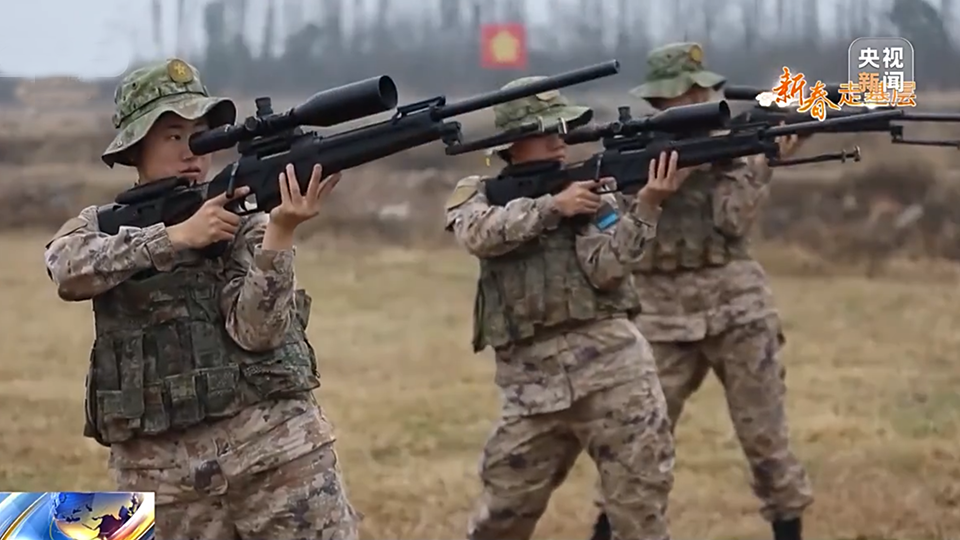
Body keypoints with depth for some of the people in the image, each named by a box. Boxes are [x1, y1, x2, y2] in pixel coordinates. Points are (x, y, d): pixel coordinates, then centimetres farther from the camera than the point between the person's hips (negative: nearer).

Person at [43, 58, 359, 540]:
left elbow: (257, 330, -11)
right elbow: (71, 271, -14)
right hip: (159, 466, 2)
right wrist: (175, 236, -21)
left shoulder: (246, 222, 4)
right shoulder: (99, 227, 10)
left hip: (272, 445, -1)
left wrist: (281, 231, -24)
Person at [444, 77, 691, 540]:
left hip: (611, 366, 0)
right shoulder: (476, 194, 10)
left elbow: (605, 268, -8)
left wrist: (647, 205, -19)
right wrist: (552, 206, -17)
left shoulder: (592, 191, 8)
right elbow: (481, 234, -13)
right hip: (531, 381, 1)